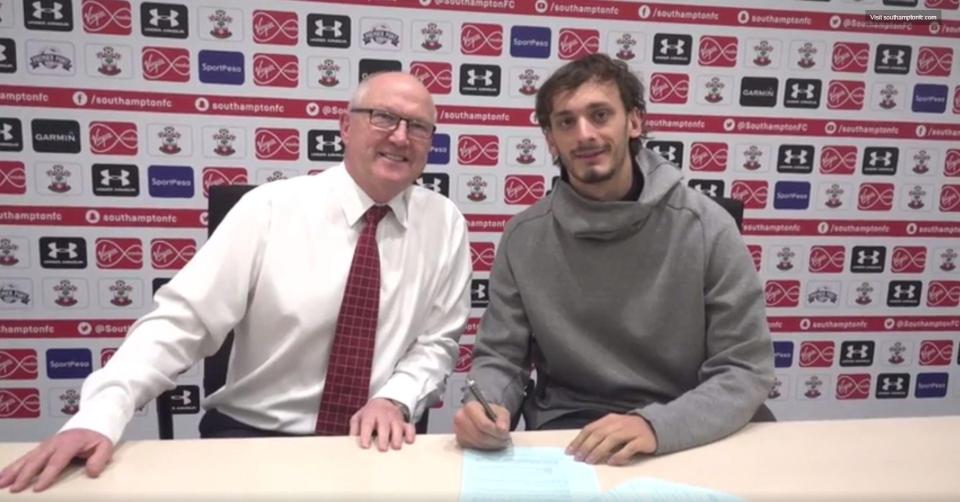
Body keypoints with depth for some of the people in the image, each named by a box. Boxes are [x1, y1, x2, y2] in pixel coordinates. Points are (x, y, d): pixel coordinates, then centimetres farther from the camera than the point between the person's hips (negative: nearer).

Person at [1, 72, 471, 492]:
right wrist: (97, 418, -20)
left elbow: (438, 342, 4)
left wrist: (395, 399, -14)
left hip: (375, 442, 2)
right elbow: (181, 320, -9)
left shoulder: (445, 224, -1)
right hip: (251, 434, -1)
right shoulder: (270, 208, -7)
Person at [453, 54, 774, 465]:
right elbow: (500, 358, 0)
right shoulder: (523, 238, -4)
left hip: (682, 439, 0)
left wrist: (657, 424, -26)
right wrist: (486, 406, -23)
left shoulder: (707, 227, -9)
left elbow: (747, 368, -9)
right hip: (563, 433, 0)